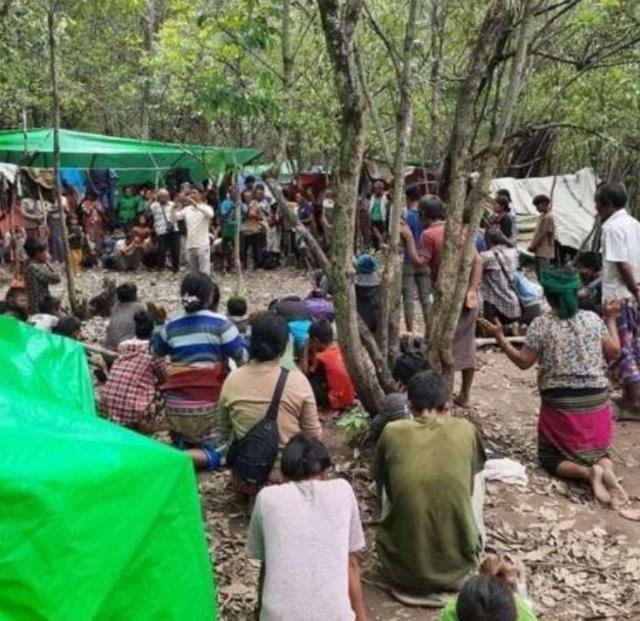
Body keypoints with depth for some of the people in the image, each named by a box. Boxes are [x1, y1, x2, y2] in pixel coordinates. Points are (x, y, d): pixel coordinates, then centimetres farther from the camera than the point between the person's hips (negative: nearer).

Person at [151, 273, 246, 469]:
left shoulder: (171, 327, 4)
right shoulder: (220, 323, -9)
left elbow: (155, 351, 22)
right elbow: (244, 358, -7)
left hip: (175, 404, 5)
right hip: (207, 405, -5)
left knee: (184, 446, 25)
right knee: (220, 453, 2)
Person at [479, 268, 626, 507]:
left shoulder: (541, 324, -9)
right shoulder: (593, 319, 0)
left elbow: (523, 362, -6)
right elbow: (614, 353, 9)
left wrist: (500, 338, 1)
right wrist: (611, 319, 20)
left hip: (560, 403, -3)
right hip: (596, 401, 3)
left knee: (550, 456, 13)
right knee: (597, 450, 21)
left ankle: (587, 473, -15)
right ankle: (605, 469, -13)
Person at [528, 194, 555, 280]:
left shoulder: (548, 217, -14)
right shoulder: (541, 216, 16)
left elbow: (543, 234, -16)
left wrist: (533, 246, -13)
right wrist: (532, 245, 7)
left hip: (544, 252, -10)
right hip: (539, 251, 10)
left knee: (543, 275, -9)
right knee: (539, 273, 14)